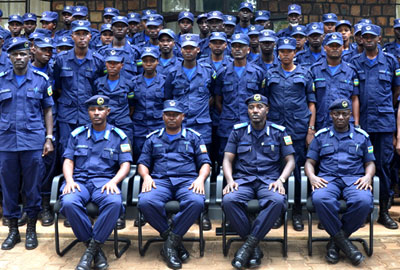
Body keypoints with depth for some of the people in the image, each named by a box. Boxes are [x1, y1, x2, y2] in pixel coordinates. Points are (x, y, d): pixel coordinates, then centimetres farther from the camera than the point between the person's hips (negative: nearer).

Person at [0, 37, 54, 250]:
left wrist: (49, 138, 0)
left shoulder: (41, 80, 4)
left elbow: (48, 111, 7)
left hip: (34, 141, -1)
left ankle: (31, 229, 19)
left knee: (33, 186, 4)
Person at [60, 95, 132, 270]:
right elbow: (68, 161, 12)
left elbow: (125, 165, 5)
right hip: (79, 180, 2)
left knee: (114, 202, -37)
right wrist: (69, 180, -8)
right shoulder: (77, 134, 18)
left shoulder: (119, 136, 12)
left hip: (104, 181, -1)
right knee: (68, 202, -34)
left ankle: (91, 249, -22)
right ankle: (95, 248, -17)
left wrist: (113, 182, -14)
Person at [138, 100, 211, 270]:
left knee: (196, 202, -37)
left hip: (187, 180, -1)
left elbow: (205, 163, 14)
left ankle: (170, 243, -22)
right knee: (145, 202, -34)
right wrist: (146, 176, -4)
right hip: (160, 181, 1)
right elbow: (142, 163, 18)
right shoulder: (153, 138, 23)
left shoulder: (193, 137, 20)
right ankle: (174, 240, -16)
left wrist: (200, 178, -7)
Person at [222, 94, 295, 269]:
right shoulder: (238, 131, 12)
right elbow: (227, 159, 9)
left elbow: (290, 161, 8)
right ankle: (254, 247, -21)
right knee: (229, 200, -33)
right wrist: (230, 180, -10)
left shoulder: (279, 132, 10)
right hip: (243, 180, 1)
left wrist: (280, 180, -10)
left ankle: (248, 244, -27)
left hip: (269, 180, 0)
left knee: (277, 201, -36)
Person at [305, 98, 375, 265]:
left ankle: (335, 241, -15)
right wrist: (312, 176, -7)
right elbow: (310, 162, 15)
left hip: (354, 179, 1)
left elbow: (370, 163, 18)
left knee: (364, 201, -36)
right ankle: (344, 243, -20)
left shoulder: (362, 136, 20)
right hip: (327, 179, 0)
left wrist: (368, 176, -5)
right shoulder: (321, 136, 18)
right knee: (320, 199, -38)